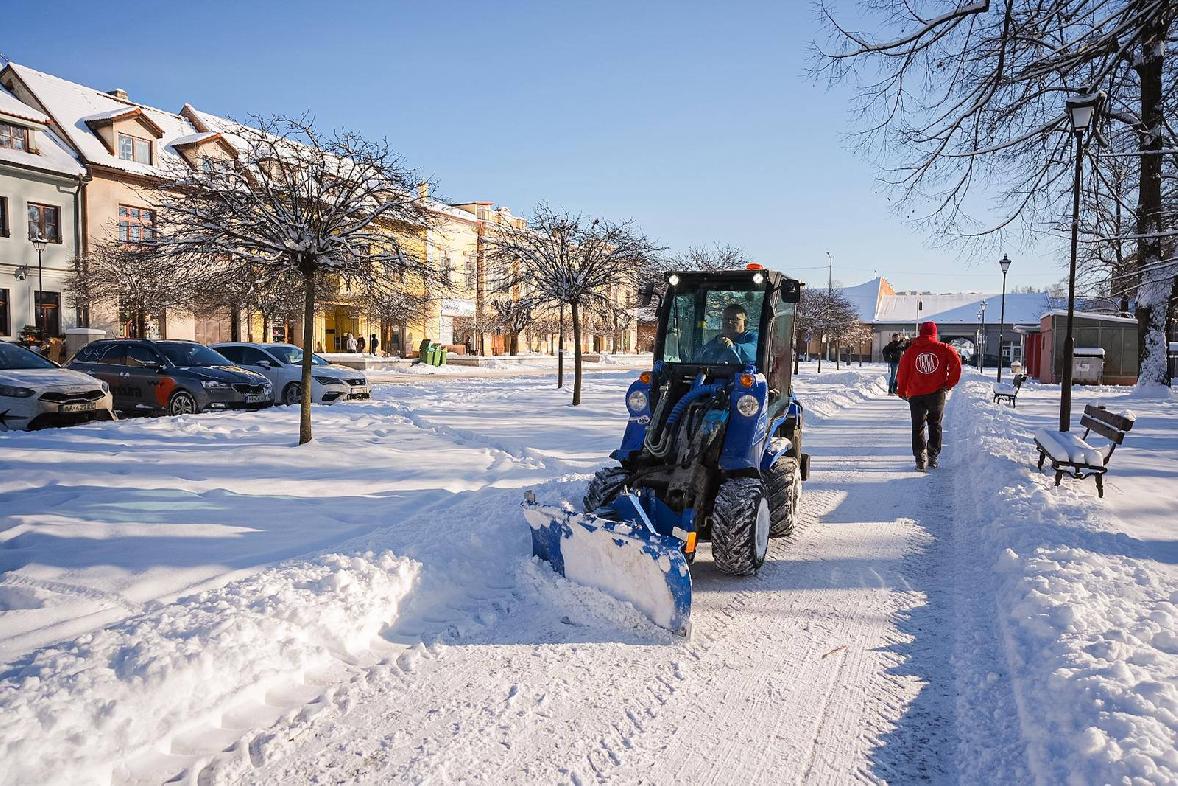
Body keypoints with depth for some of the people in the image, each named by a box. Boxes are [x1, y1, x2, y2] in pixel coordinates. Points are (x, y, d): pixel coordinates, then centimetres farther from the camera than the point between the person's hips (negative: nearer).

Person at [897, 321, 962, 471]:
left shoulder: (911, 350, 1)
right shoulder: (943, 349, -1)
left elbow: (902, 372, 2)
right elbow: (956, 363, -10)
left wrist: (902, 391, 14)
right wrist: (949, 384, 0)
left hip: (916, 395, 0)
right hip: (937, 393, 0)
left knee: (917, 427, 9)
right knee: (935, 425, 17)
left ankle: (920, 458, 0)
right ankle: (933, 456, 18)